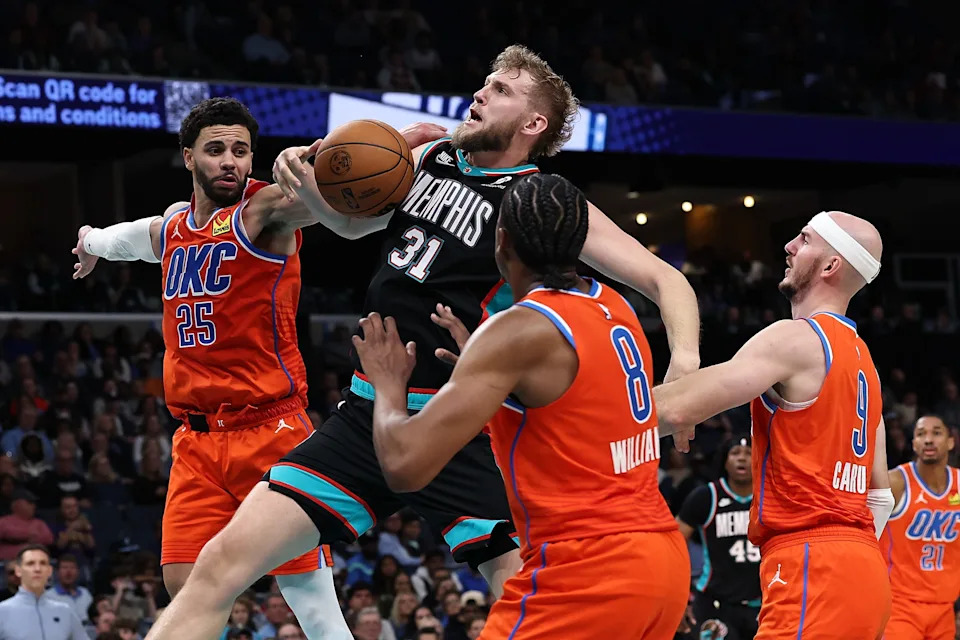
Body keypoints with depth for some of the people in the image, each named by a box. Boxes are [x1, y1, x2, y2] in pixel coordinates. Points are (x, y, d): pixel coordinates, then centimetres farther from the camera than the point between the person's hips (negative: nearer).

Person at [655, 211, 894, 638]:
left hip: (814, 570, -10)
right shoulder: (862, 359, 21)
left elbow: (677, 410, -16)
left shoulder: (796, 338, -8)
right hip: (862, 565, 10)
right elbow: (880, 495, 24)